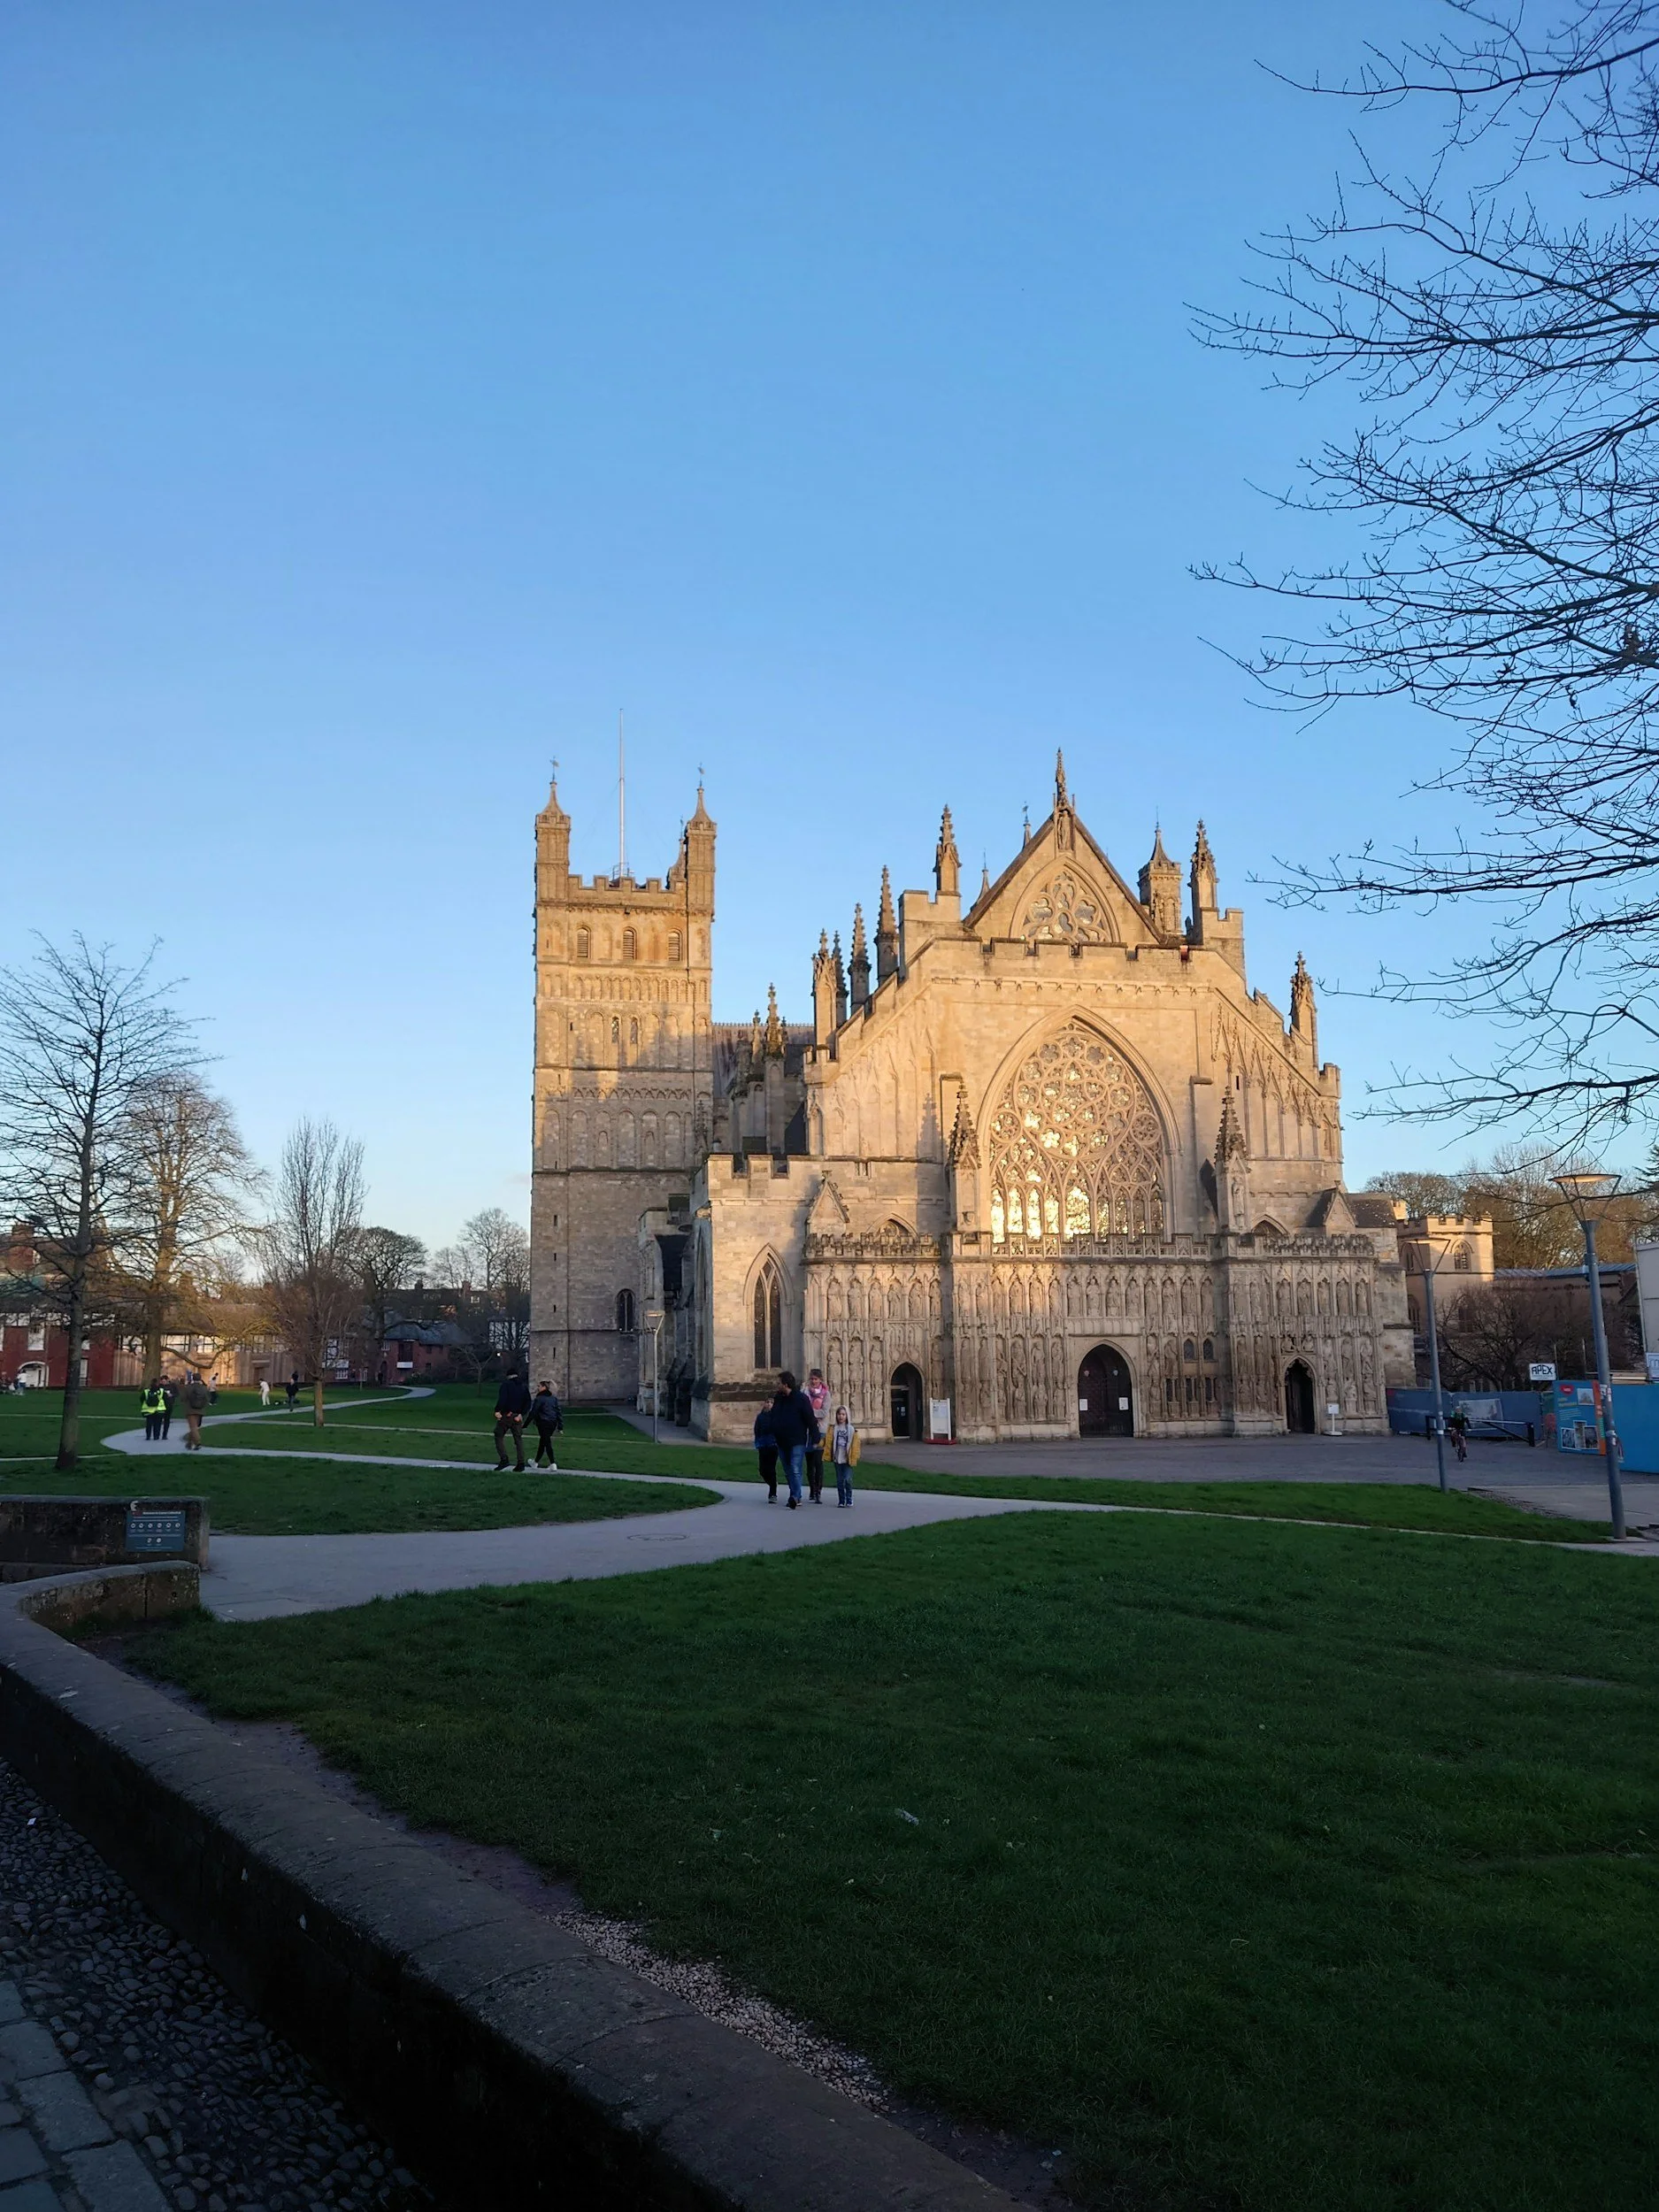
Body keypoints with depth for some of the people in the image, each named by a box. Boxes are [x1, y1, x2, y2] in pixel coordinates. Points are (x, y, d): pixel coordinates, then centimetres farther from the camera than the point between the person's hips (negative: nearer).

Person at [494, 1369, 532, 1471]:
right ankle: (521, 1463, 5)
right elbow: (528, 1402, 5)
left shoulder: (506, 1384, -5)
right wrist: (521, 1414, 3)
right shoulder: (524, 1386, 11)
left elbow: (502, 1399, -18)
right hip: (517, 1416, 5)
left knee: (499, 1436, 7)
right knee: (518, 1439, 10)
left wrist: (497, 1411, -17)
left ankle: (503, 1459, -7)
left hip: (506, 1415, -5)